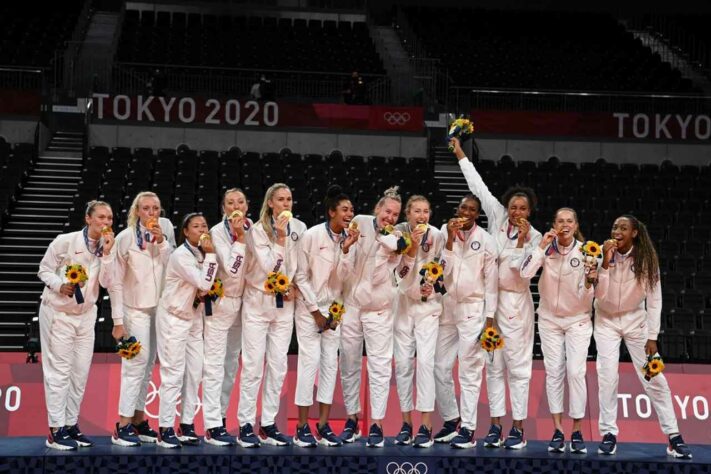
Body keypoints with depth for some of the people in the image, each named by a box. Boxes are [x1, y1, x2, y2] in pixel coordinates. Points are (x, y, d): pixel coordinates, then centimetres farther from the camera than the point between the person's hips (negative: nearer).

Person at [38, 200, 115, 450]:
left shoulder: (107, 247, 1)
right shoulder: (65, 241, -14)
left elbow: (106, 283, -8)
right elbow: (44, 269, -6)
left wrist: (106, 254, -18)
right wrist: (60, 285, -24)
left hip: (86, 314, 6)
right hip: (58, 313, -6)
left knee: (80, 372, 7)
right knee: (59, 371, -5)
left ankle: (71, 425, 17)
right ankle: (56, 430, -2)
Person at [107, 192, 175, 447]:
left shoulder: (165, 231, 2)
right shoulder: (126, 237, -11)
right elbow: (115, 281, -8)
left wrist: (162, 242, -15)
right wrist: (118, 320, -10)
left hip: (159, 307, 5)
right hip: (135, 308, -5)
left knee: (147, 365, 9)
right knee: (137, 363, -10)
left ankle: (138, 420, 17)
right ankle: (122, 426, -7)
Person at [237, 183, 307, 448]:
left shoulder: (300, 228, 3)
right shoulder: (258, 230, -9)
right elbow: (268, 267, -17)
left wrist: (295, 286, 0)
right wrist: (280, 238, -22)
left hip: (284, 304, 4)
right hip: (258, 301, -4)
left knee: (278, 366, 5)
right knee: (253, 365, -5)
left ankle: (268, 424, 12)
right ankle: (246, 426, 1)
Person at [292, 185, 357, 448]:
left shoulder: (348, 238, 0)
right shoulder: (312, 235, -12)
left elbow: (343, 277, -5)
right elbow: (302, 276, -8)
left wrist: (347, 248, -18)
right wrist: (315, 311, -8)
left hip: (334, 307, 5)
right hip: (309, 307, -5)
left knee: (330, 363, 3)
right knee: (310, 362, -9)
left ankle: (324, 426, 8)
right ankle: (302, 427, -4)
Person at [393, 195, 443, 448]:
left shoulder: (436, 235, -5)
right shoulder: (400, 232, -6)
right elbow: (401, 271, -14)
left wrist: (434, 285, -11)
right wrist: (413, 245, -26)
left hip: (428, 303, -1)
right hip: (403, 302, 1)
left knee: (425, 361, -11)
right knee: (403, 362, 1)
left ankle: (426, 426, -9)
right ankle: (406, 423, 11)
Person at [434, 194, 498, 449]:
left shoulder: (486, 240, -4)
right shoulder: (445, 232, 2)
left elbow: (491, 281, -3)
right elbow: (442, 269, -5)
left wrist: (490, 318, -5)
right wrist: (450, 240, -15)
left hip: (473, 308, -4)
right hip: (447, 305, 4)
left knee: (470, 370, -5)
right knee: (440, 367, 6)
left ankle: (468, 429, -2)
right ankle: (451, 420, 20)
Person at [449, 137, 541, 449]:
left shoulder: (534, 237, -2)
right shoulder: (497, 216, 5)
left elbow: (521, 270, -11)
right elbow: (478, 186, 9)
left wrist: (522, 241, -16)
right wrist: (460, 154, 11)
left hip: (515, 301, -3)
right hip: (488, 297, 3)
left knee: (517, 364, -3)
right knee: (494, 364, 5)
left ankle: (518, 428, 0)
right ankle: (496, 425, 8)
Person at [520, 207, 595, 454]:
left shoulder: (585, 252, -13)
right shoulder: (547, 248, -9)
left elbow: (585, 297, -13)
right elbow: (525, 273, -23)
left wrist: (589, 283, -35)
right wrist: (541, 246, -25)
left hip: (578, 319, -2)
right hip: (549, 318, 2)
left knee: (575, 372, -9)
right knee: (553, 372, 0)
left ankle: (577, 431, -1)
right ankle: (557, 429, 5)